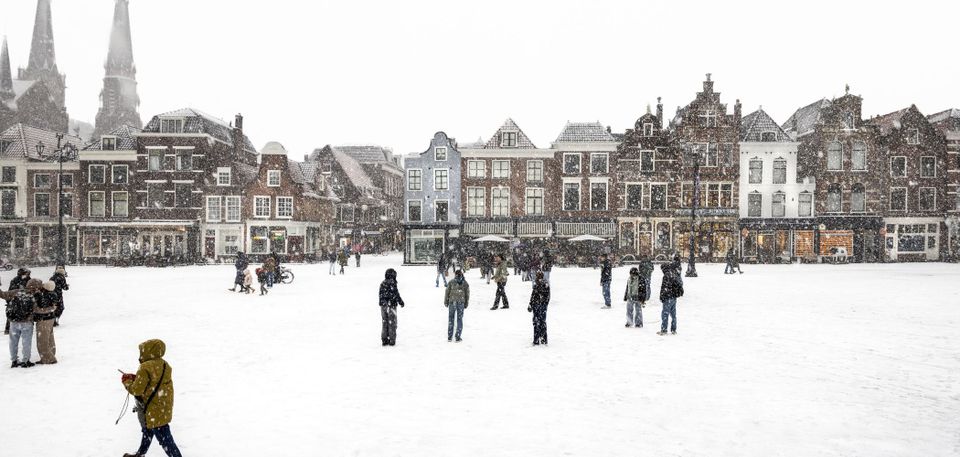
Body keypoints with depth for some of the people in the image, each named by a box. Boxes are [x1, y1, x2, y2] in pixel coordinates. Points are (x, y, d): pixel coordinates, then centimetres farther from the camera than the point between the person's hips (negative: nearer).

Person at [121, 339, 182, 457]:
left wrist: (127, 381, -2)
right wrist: (135, 378, 9)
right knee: (147, 430, 29)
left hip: (153, 412, -10)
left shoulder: (145, 368, -23)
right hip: (163, 408, 10)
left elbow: (136, 390, -20)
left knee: (164, 438, -3)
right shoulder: (165, 365, 3)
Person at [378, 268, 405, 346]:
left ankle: (384, 339, 16)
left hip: (383, 306, 6)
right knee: (392, 323, 3)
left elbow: (381, 295, 12)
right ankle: (392, 340, 5)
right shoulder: (392, 283, -15)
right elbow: (396, 295, -14)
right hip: (391, 305, -6)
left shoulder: (382, 284, 6)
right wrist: (401, 302, -2)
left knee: (385, 323, 14)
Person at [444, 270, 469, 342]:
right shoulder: (465, 283, 1)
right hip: (461, 303, 1)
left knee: (450, 319, 10)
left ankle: (449, 336, 12)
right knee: (460, 319, 8)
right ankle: (458, 337, 6)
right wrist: (466, 304, 15)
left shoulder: (451, 282, -4)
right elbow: (467, 294, 5)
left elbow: (447, 292, -1)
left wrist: (446, 302, 9)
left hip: (452, 302, -1)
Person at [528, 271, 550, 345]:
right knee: (543, 321, 14)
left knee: (537, 321, -1)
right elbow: (548, 295, 10)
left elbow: (534, 295, -15)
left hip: (537, 304, -6)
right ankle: (544, 339, 19)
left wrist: (530, 305, -9)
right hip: (544, 305, 6)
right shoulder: (547, 283, 4)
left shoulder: (536, 284, -16)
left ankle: (536, 340, 0)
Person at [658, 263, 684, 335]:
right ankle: (673, 330, 17)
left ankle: (663, 330, -1)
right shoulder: (676, 274, 10)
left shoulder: (667, 275, -16)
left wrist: (662, 297, -11)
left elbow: (664, 287, -18)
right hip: (674, 297, 9)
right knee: (673, 314, 14)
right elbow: (681, 283, 18)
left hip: (668, 297, -9)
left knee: (665, 314, -3)